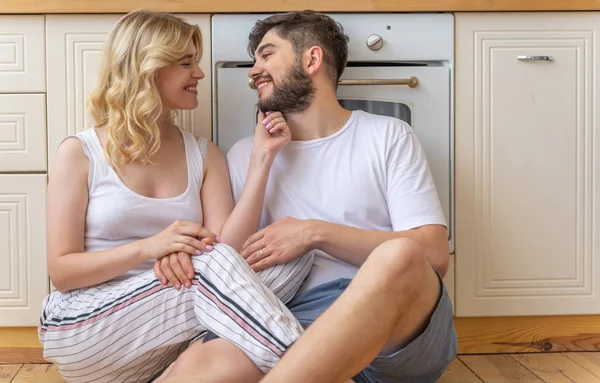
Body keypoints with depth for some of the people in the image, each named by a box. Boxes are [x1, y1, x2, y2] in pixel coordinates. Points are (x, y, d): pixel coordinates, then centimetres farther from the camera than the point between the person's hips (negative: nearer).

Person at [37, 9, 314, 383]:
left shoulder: (205, 155, 7)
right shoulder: (80, 152, -3)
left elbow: (227, 250, -8)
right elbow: (61, 271, -6)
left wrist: (261, 158, -13)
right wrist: (147, 248, -21)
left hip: (167, 328, 4)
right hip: (86, 328, -4)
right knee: (212, 269, -31)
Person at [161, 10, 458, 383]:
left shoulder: (389, 136, 9)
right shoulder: (245, 154, 19)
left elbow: (434, 254, -1)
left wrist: (316, 233, -9)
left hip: (402, 324, 1)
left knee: (399, 257, -37)